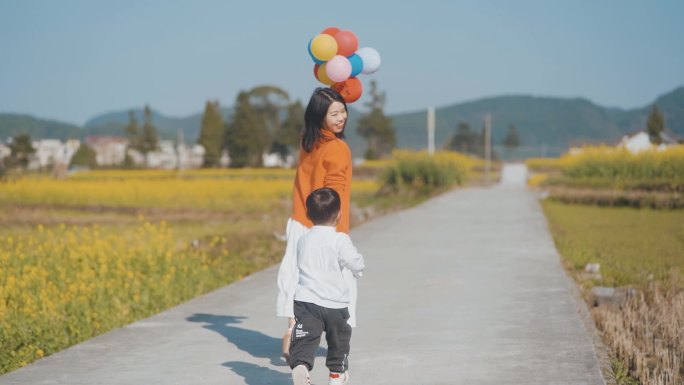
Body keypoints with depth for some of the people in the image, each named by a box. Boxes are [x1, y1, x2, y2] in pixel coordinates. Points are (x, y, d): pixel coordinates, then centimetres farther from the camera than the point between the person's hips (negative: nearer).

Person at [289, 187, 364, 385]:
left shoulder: (303, 239, 7)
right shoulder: (340, 240, -9)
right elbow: (356, 264, -10)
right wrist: (358, 269, 13)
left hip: (305, 301, 2)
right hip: (334, 303, -2)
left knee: (304, 339, -6)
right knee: (339, 337, 21)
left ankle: (300, 365, -33)